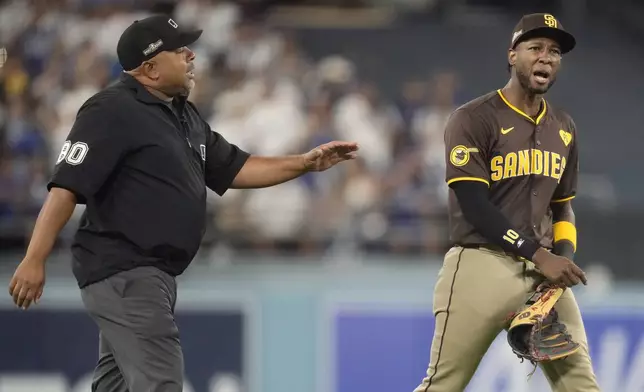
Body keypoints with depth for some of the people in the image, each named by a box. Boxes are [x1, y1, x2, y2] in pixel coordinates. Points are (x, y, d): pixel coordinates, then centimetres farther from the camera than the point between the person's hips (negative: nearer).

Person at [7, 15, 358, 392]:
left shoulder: (184, 115, 15)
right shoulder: (112, 110, -14)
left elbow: (233, 169, 21)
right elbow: (67, 186, -20)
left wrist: (306, 163, 11)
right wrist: (35, 260, -27)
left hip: (151, 274, 10)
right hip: (122, 272, -10)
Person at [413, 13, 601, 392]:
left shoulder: (564, 129, 15)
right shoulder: (473, 119, -6)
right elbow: (473, 206, -14)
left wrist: (564, 256, 1)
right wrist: (537, 255, -21)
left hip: (544, 269, 6)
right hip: (482, 267, -6)